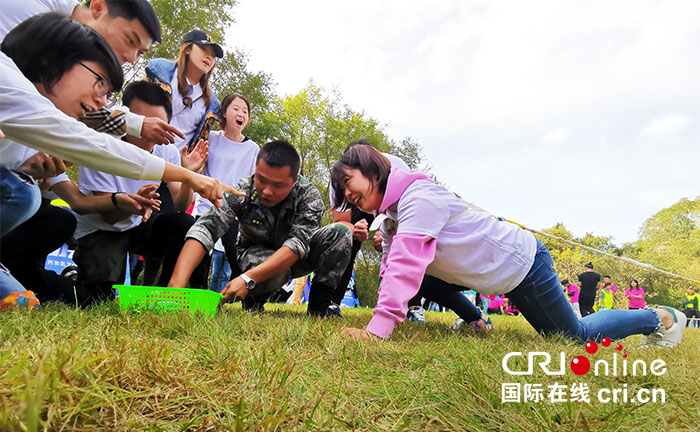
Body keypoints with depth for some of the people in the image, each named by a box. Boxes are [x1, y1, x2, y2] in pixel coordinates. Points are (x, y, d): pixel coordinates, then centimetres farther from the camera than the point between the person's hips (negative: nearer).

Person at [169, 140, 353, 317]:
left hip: (296, 258, 2)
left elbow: (298, 243, -36)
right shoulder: (240, 192, -25)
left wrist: (248, 278, -47)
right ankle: (253, 300, -4)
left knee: (340, 232, -24)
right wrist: (177, 282, -50)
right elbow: (204, 230, -34)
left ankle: (319, 303, -14)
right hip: (256, 255, -1)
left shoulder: (309, 195, -26)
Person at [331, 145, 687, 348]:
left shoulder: (418, 198, -27)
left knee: (575, 335, 8)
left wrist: (376, 329, -41)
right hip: (502, 274, 7)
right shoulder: (394, 208, 1)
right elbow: (395, 267, -2)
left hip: (521, 262, -7)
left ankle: (660, 318, 27)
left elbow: (406, 265, -37)